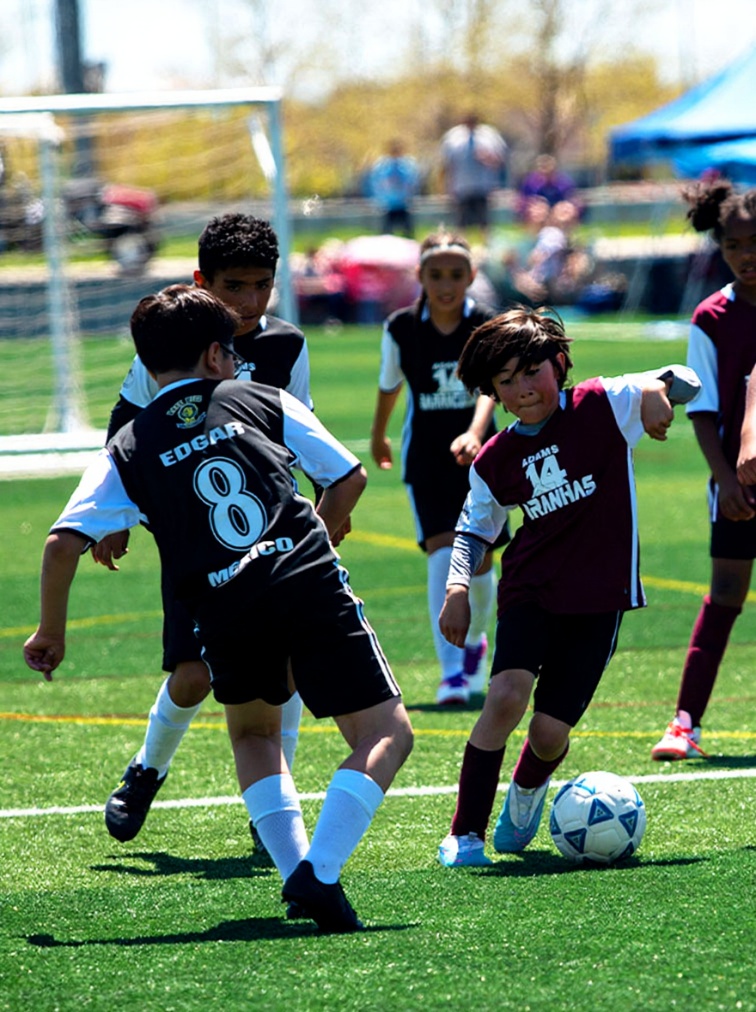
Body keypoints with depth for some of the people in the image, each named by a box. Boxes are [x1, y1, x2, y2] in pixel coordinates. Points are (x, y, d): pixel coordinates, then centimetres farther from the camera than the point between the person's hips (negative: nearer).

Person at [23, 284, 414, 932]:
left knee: (254, 733, 30)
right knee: (387, 735, 4)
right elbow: (350, 477, 19)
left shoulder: (129, 449, 15)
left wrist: (51, 632, 21)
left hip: (225, 610, 2)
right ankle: (319, 873, -15)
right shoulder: (264, 401, 16)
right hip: (312, 586, -2)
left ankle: (297, 865, 11)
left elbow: (62, 544, 6)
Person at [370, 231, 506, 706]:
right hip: (425, 458, 0)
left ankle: (475, 640, 37)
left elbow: (489, 387, -28)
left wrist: (474, 434, -46)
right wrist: (379, 435, 24)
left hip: (476, 455, 0)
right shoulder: (401, 328, -8)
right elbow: (390, 384, 10)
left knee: (478, 560, 5)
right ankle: (452, 672, -16)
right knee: (443, 555, -16)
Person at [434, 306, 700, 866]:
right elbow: (474, 530, 16)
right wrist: (457, 587, -2)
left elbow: (684, 380, -7)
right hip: (531, 589, 2)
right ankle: (465, 833, -13)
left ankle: (528, 790, 35)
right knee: (507, 694, -23)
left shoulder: (600, 407, -5)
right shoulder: (495, 461, 4)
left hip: (600, 594, -2)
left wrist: (656, 388, -30)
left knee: (550, 730, -4)